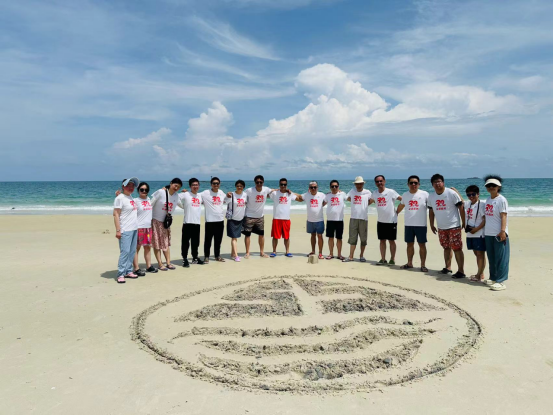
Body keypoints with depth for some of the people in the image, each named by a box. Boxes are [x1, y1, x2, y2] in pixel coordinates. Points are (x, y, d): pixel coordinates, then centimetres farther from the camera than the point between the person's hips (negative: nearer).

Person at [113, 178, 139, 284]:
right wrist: (118, 230, -18)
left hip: (134, 229, 8)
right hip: (125, 230, -8)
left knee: (132, 251, 9)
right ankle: (121, 274, -3)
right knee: (125, 251, -9)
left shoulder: (130, 197, 14)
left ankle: (128, 271, 17)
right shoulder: (120, 198, -9)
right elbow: (116, 214, -13)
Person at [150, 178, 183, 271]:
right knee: (157, 243, 0)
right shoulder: (160, 192, -16)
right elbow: (151, 204, -13)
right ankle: (160, 264, 4)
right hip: (156, 221, -5)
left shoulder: (176, 196, -1)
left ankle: (168, 263, 13)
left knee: (166, 243, 9)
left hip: (166, 221, 5)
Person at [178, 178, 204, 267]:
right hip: (187, 222, -5)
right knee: (185, 242, -2)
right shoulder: (185, 194, -5)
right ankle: (185, 259, 7)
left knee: (196, 242, 14)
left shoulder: (200, 196, 11)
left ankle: (195, 258, 27)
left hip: (197, 222, 5)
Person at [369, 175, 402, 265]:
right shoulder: (374, 193, 4)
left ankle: (392, 260, 13)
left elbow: (403, 199, -10)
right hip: (380, 221, 5)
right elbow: (369, 202, 21)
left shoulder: (391, 192, -11)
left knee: (391, 241, 4)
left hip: (391, 220, -5)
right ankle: (383, 259, 18)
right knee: (382, 240, 9)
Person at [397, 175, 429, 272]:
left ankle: (423, 265, 9)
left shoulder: (425, 194, -4)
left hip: (421, 224, -3)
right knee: (409, 244, 11)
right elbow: (401, 205, 24)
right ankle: (410, 263, 23)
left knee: (422, 245, 1)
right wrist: (395, 214, 31)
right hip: (408, 224, 4)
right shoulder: (405, 195, 8)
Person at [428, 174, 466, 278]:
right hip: (441, 227, 6)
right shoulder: (431, 196, 4)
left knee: (457, 248, -5)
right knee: (446, 248, 15)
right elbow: (431, 211, 13)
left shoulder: (451, 193, -11)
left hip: (454, 226, -6)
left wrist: (464, 223, -9)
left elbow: (461, 207, -9)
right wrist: (432, 225, 14)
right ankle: (448, 267, 26)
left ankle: (461, 271, -1)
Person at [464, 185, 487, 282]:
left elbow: (485, 219, -14)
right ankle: (480, 274, 21)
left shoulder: (482, 204, -11)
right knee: (476, 254, 13)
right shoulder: (467, 204, 10)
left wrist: (476, 229, -18)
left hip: (479, 234, -7)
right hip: (470, 234, 7)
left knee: (480, 254, -1)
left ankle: (480, 275, 4)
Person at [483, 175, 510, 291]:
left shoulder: (501, 200, -8)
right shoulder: (488, 199, 14)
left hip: (499, 234, -8)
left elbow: (503, 216, -13)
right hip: (488, 234, 8)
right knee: (491, 258, 15)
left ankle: (500, 281, 1)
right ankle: (493, 278, 25)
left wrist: (503, 231, -20)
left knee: (501, 258, -3)